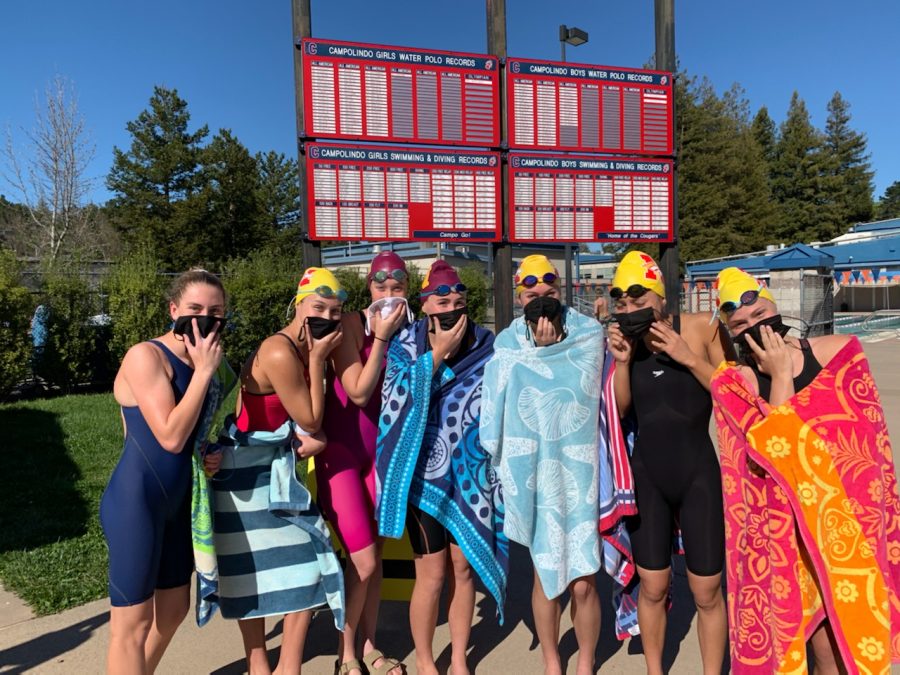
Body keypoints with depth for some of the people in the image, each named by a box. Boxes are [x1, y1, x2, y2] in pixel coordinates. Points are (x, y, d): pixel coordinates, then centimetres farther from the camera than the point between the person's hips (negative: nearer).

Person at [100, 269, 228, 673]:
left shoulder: (200, 363, 7)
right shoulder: (146, 355, -16)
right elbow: (171, 437, -24)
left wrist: (210, 456, 1)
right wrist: (204, 371, -21)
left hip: (177, 503, 9)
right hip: (136, 503, -8)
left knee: (173, 609, 20)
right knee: (133, 621, 4)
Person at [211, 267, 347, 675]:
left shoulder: (305, 348, 2)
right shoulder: (280, 353, -26)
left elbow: (308, 419, 9)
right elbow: (310, 419, -18)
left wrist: (316, 438, -13)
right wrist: (316, 360, -19)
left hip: (279, 469, 9)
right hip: (248, 473, -9)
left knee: (306, 564, 11)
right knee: (253, 570, 8)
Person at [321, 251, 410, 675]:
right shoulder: (352, 323, -13)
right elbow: (358, 392, -19)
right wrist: (381, 338, -21)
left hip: (381, 450, 5)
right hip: (340, 451, -5)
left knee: (375, 553, 13)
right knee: (363, 560, -4)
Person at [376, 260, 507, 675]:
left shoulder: (485, 346, 0)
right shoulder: (405, 347, -5)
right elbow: (404, 398, -19)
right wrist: (438, 352, -20)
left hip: (470, 474, 2)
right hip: (425, 475, -2)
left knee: (465, 567, 12)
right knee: (432, 574, 4)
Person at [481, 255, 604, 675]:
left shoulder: (588, 333, 0)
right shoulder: (508, 343, 2)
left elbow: (581, 387, -11)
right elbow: (503, 402, -2)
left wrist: (543, 350, -9)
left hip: (579, 470, 0)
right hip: (533, 471, 1)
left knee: (582, 581, 0)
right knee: (545, 573, 11)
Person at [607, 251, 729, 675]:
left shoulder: (701, 327, -9)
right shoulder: (624, 339, -1)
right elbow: (618, 409, -1)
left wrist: (689, 357, -20)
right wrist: (622, 361, -16)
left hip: (699, 474, -2)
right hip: (646, 476, 2)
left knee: (707, 592, 6)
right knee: (652, 587, 10)